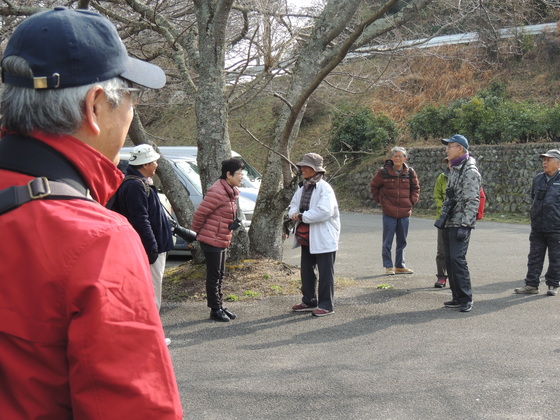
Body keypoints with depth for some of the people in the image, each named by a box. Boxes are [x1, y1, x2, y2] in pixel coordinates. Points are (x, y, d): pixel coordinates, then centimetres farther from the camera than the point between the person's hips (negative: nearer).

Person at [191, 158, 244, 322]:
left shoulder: (232, 191, 9)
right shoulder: (217, 192, -22)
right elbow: (200, 213, -18)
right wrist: (196, 231, -6)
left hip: (222, 240, 10)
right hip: (212, 240, -10)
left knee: (219, 275, 16)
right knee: (214, 275, -1)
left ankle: (220, 306, 26)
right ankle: (215, 310, 8)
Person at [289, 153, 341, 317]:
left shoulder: (324, 188, -16)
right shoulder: (302, 187, 11)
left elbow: (324, 211, -27)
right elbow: (294, 204, 17)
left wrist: (302, 216, -21)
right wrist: (294, 213, -7)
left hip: (323, 237, -9)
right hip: (306, 237, 9)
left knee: (325, 273, 1)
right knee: (306, 270, 16)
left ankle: (326, 305, 8)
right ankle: (309, 301, 29)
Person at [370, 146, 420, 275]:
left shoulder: (410, 172, 3)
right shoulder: (384, 172, -4)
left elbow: (415, 188, 16)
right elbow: (373, 186, 10)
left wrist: (412, 201, 4)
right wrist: (380, 200, 3)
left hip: (405, 212, 3)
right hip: (389, 212, -3)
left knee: (402, 241, 12)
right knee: (387, 242, -1)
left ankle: (400, 266, 24)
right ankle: (388, 266, 8)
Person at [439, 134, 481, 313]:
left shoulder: (470, 171, -12)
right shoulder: (453, 169, 18)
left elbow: (472, 201, -17)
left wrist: (464, 225, -22)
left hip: (460, 224, -9)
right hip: (448, 223, 9)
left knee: (457, 259, -14)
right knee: (449, 260, 8)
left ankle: (466, 299, -6)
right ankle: (457, 297, 15)